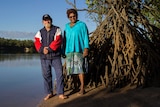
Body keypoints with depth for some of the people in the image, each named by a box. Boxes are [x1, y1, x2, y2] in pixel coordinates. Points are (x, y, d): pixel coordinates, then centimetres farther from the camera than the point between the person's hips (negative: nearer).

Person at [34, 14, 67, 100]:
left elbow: (57, 41, -12)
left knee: (59, 74, -5)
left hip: (56, 57, -3)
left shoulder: (57, 30, 1)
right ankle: (49, 93, 21)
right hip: (44, 58, 3)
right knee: (46, 75, 8)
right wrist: (42, 50, -19)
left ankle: (60, 93, 3)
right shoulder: (40, 32, 11)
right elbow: (37, 44, 0)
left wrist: (49, 49, -18)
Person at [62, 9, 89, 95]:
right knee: (72, 68, 1)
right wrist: (63, 51, 9)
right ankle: (81, 84, 12)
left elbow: (85, 37, -2)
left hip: (78, 50, -5)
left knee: (79, 68, -9)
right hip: (69, 50, 5)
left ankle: (82, 88, -5)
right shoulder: (67, 26, 17)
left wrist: (86, 48, -13)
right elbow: (65, 38, 16)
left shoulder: (82, 25, 3)